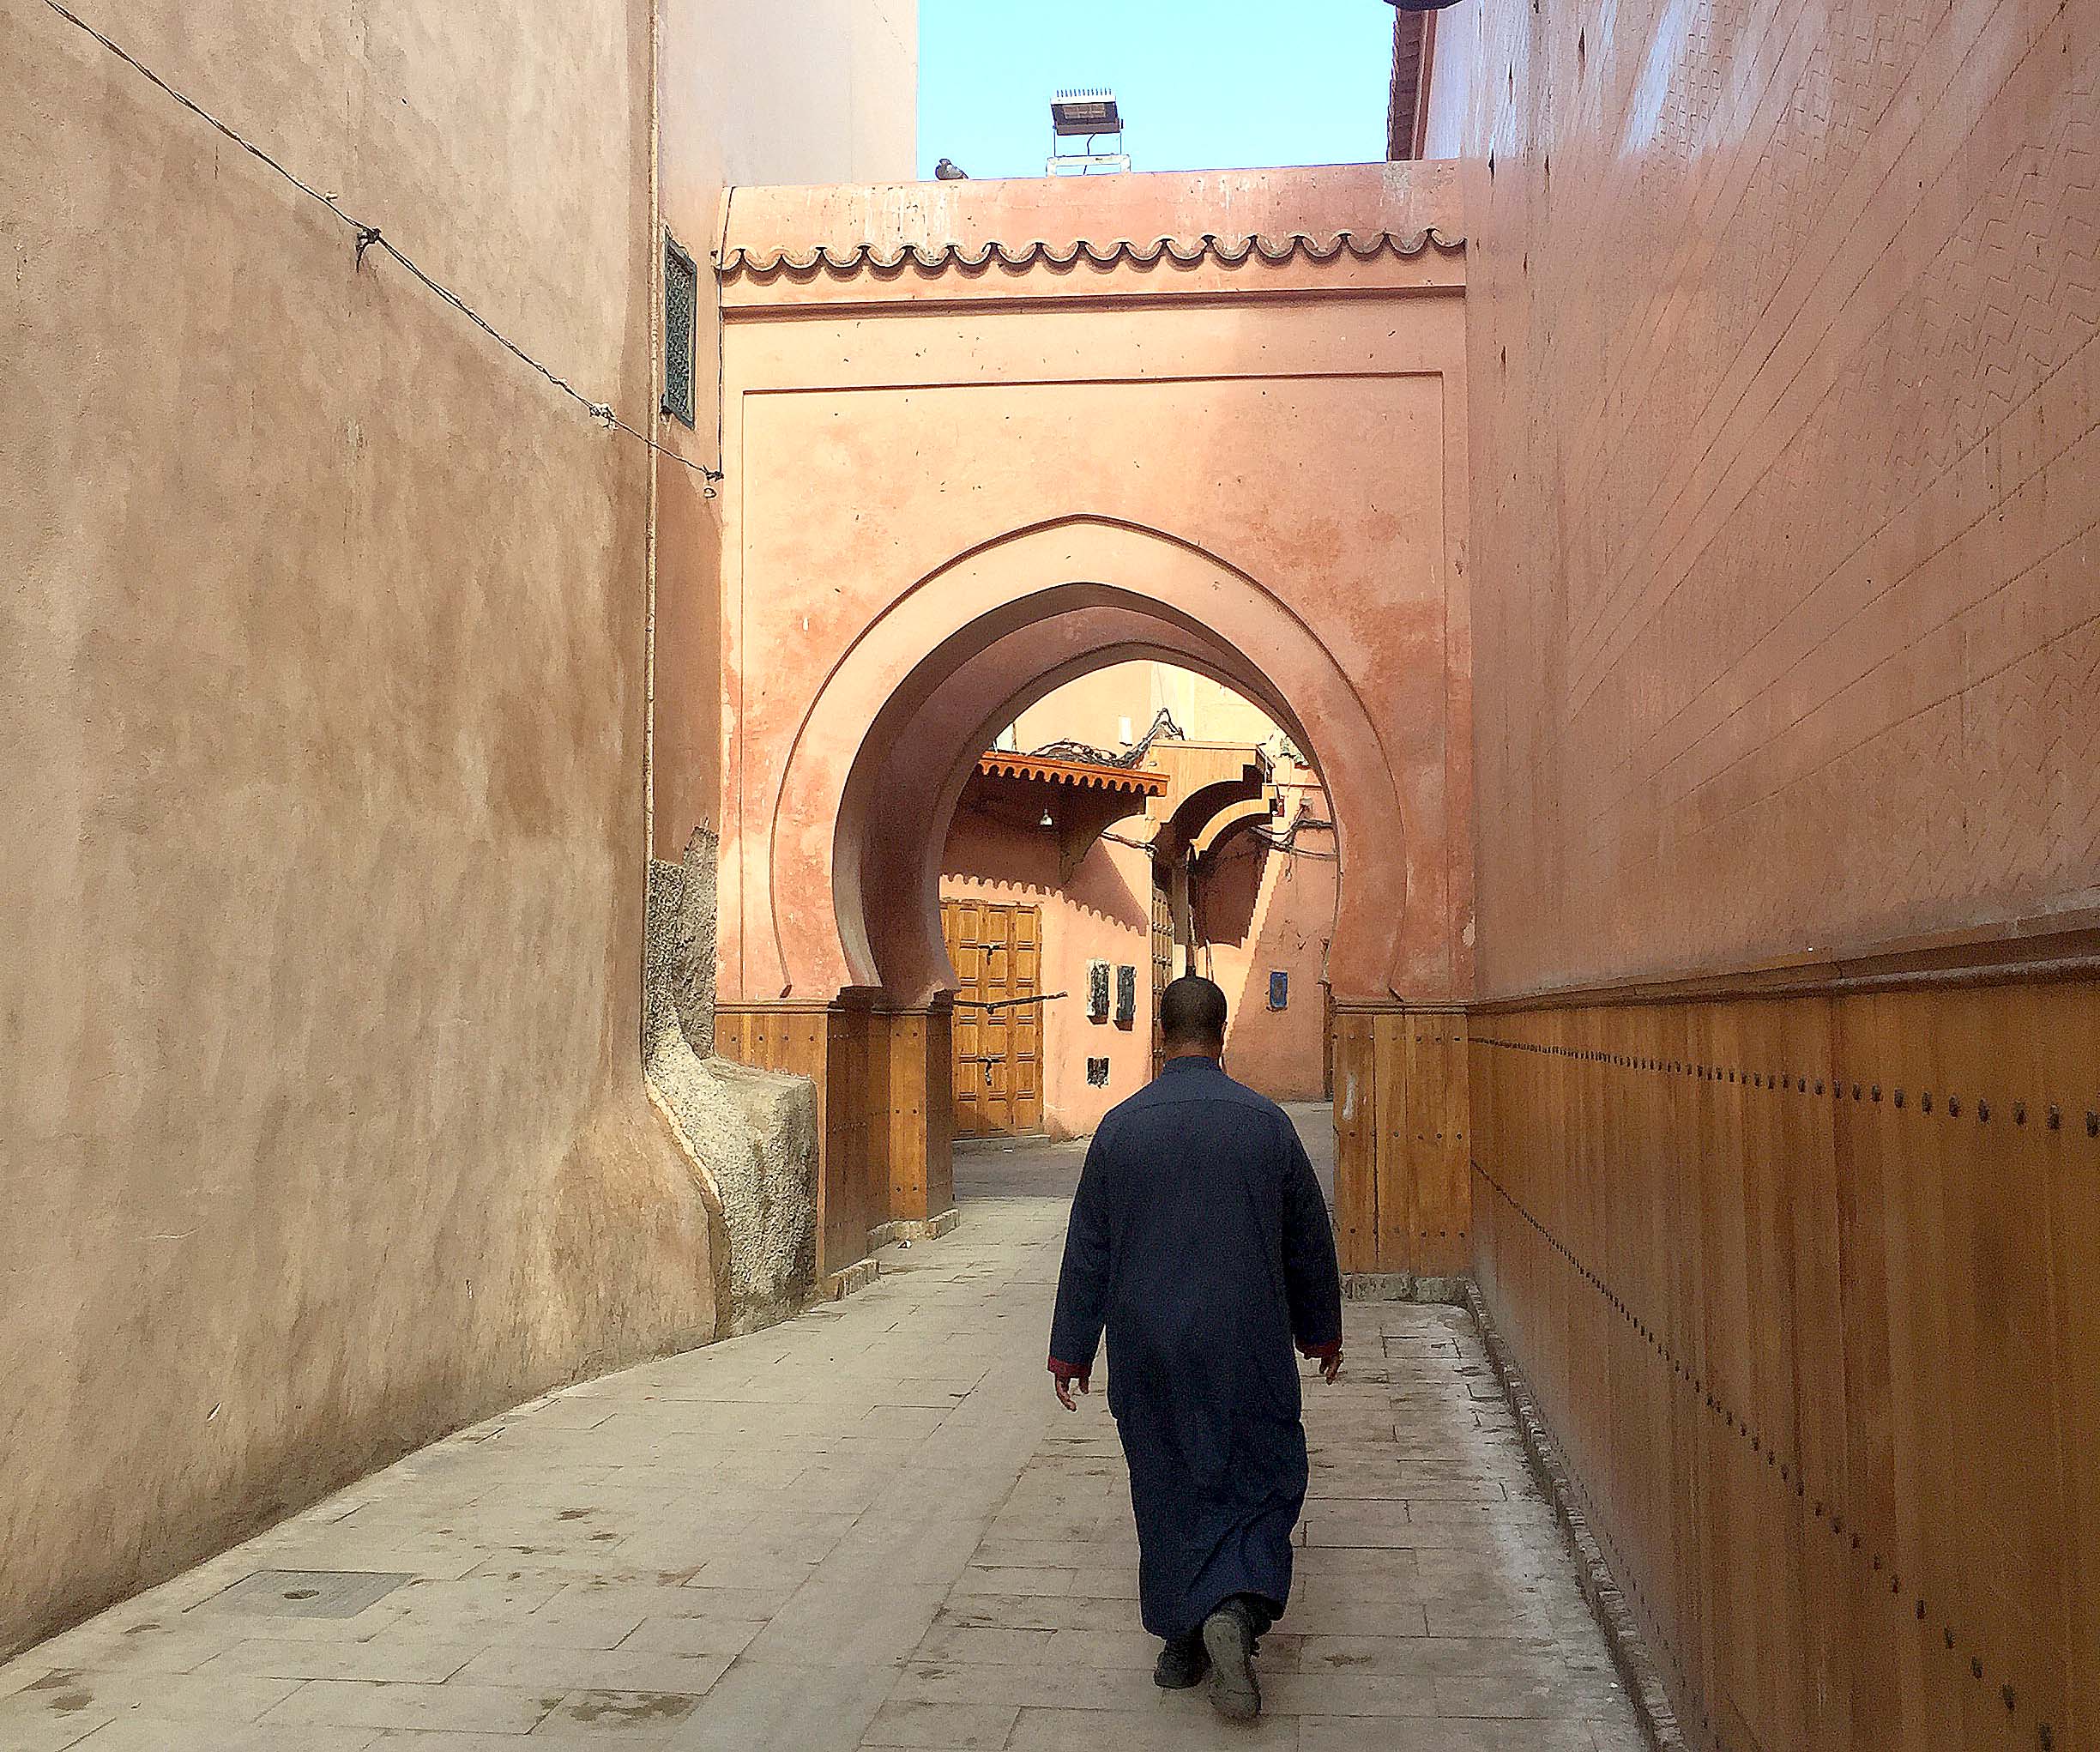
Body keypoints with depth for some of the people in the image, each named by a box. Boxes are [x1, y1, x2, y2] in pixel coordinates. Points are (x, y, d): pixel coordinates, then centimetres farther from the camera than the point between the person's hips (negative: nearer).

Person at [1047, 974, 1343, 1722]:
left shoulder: (1121, 1126, -4)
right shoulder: (1266, 1122, -5)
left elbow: (1087, 1248, 1)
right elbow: (1310, 1240, 5)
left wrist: (1072, 1350, 10)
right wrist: (1322, 1331, 18)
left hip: (1148, 1350, 2)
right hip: (1247, 1346, -1)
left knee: (1168, 1487, 13)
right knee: (1261, 1476, 10)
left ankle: (1184, 1643, 21)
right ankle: (1235, 1608, -12)